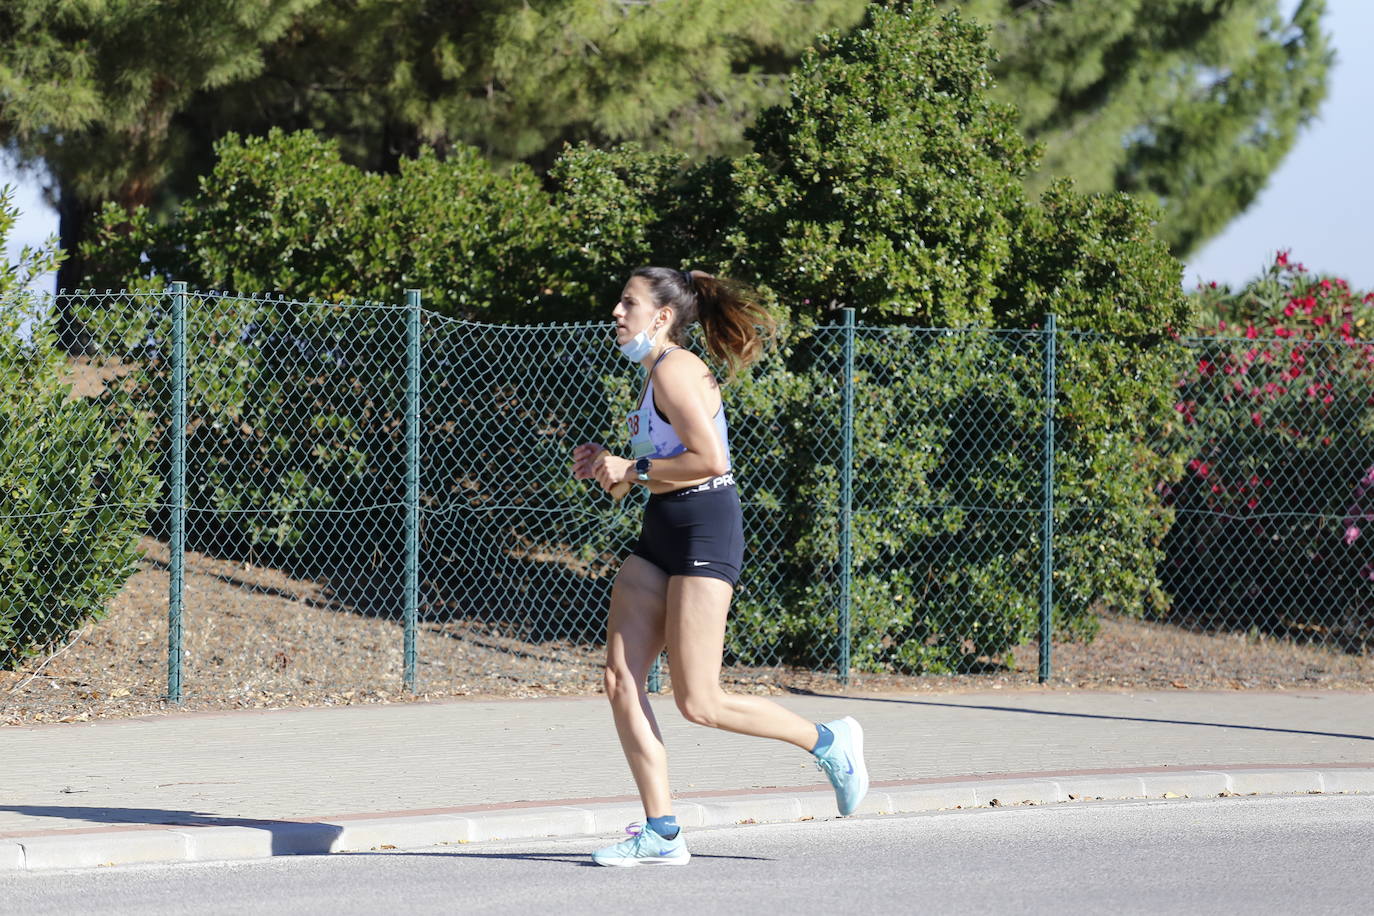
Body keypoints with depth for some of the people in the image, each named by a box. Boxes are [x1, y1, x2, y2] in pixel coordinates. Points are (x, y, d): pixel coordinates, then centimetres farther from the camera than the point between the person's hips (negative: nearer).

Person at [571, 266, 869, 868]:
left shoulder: (674, 370, -13)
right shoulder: (656, 373, 17)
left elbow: (710, 460, -23)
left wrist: (632, 470, -14)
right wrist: (609, 465, 11)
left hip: (704, 532, -10)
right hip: (661, 535, 10)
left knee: (697, 703, -8)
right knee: (621, 681, -1)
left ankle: (829, 743, 11)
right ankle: (661, 834, 1)